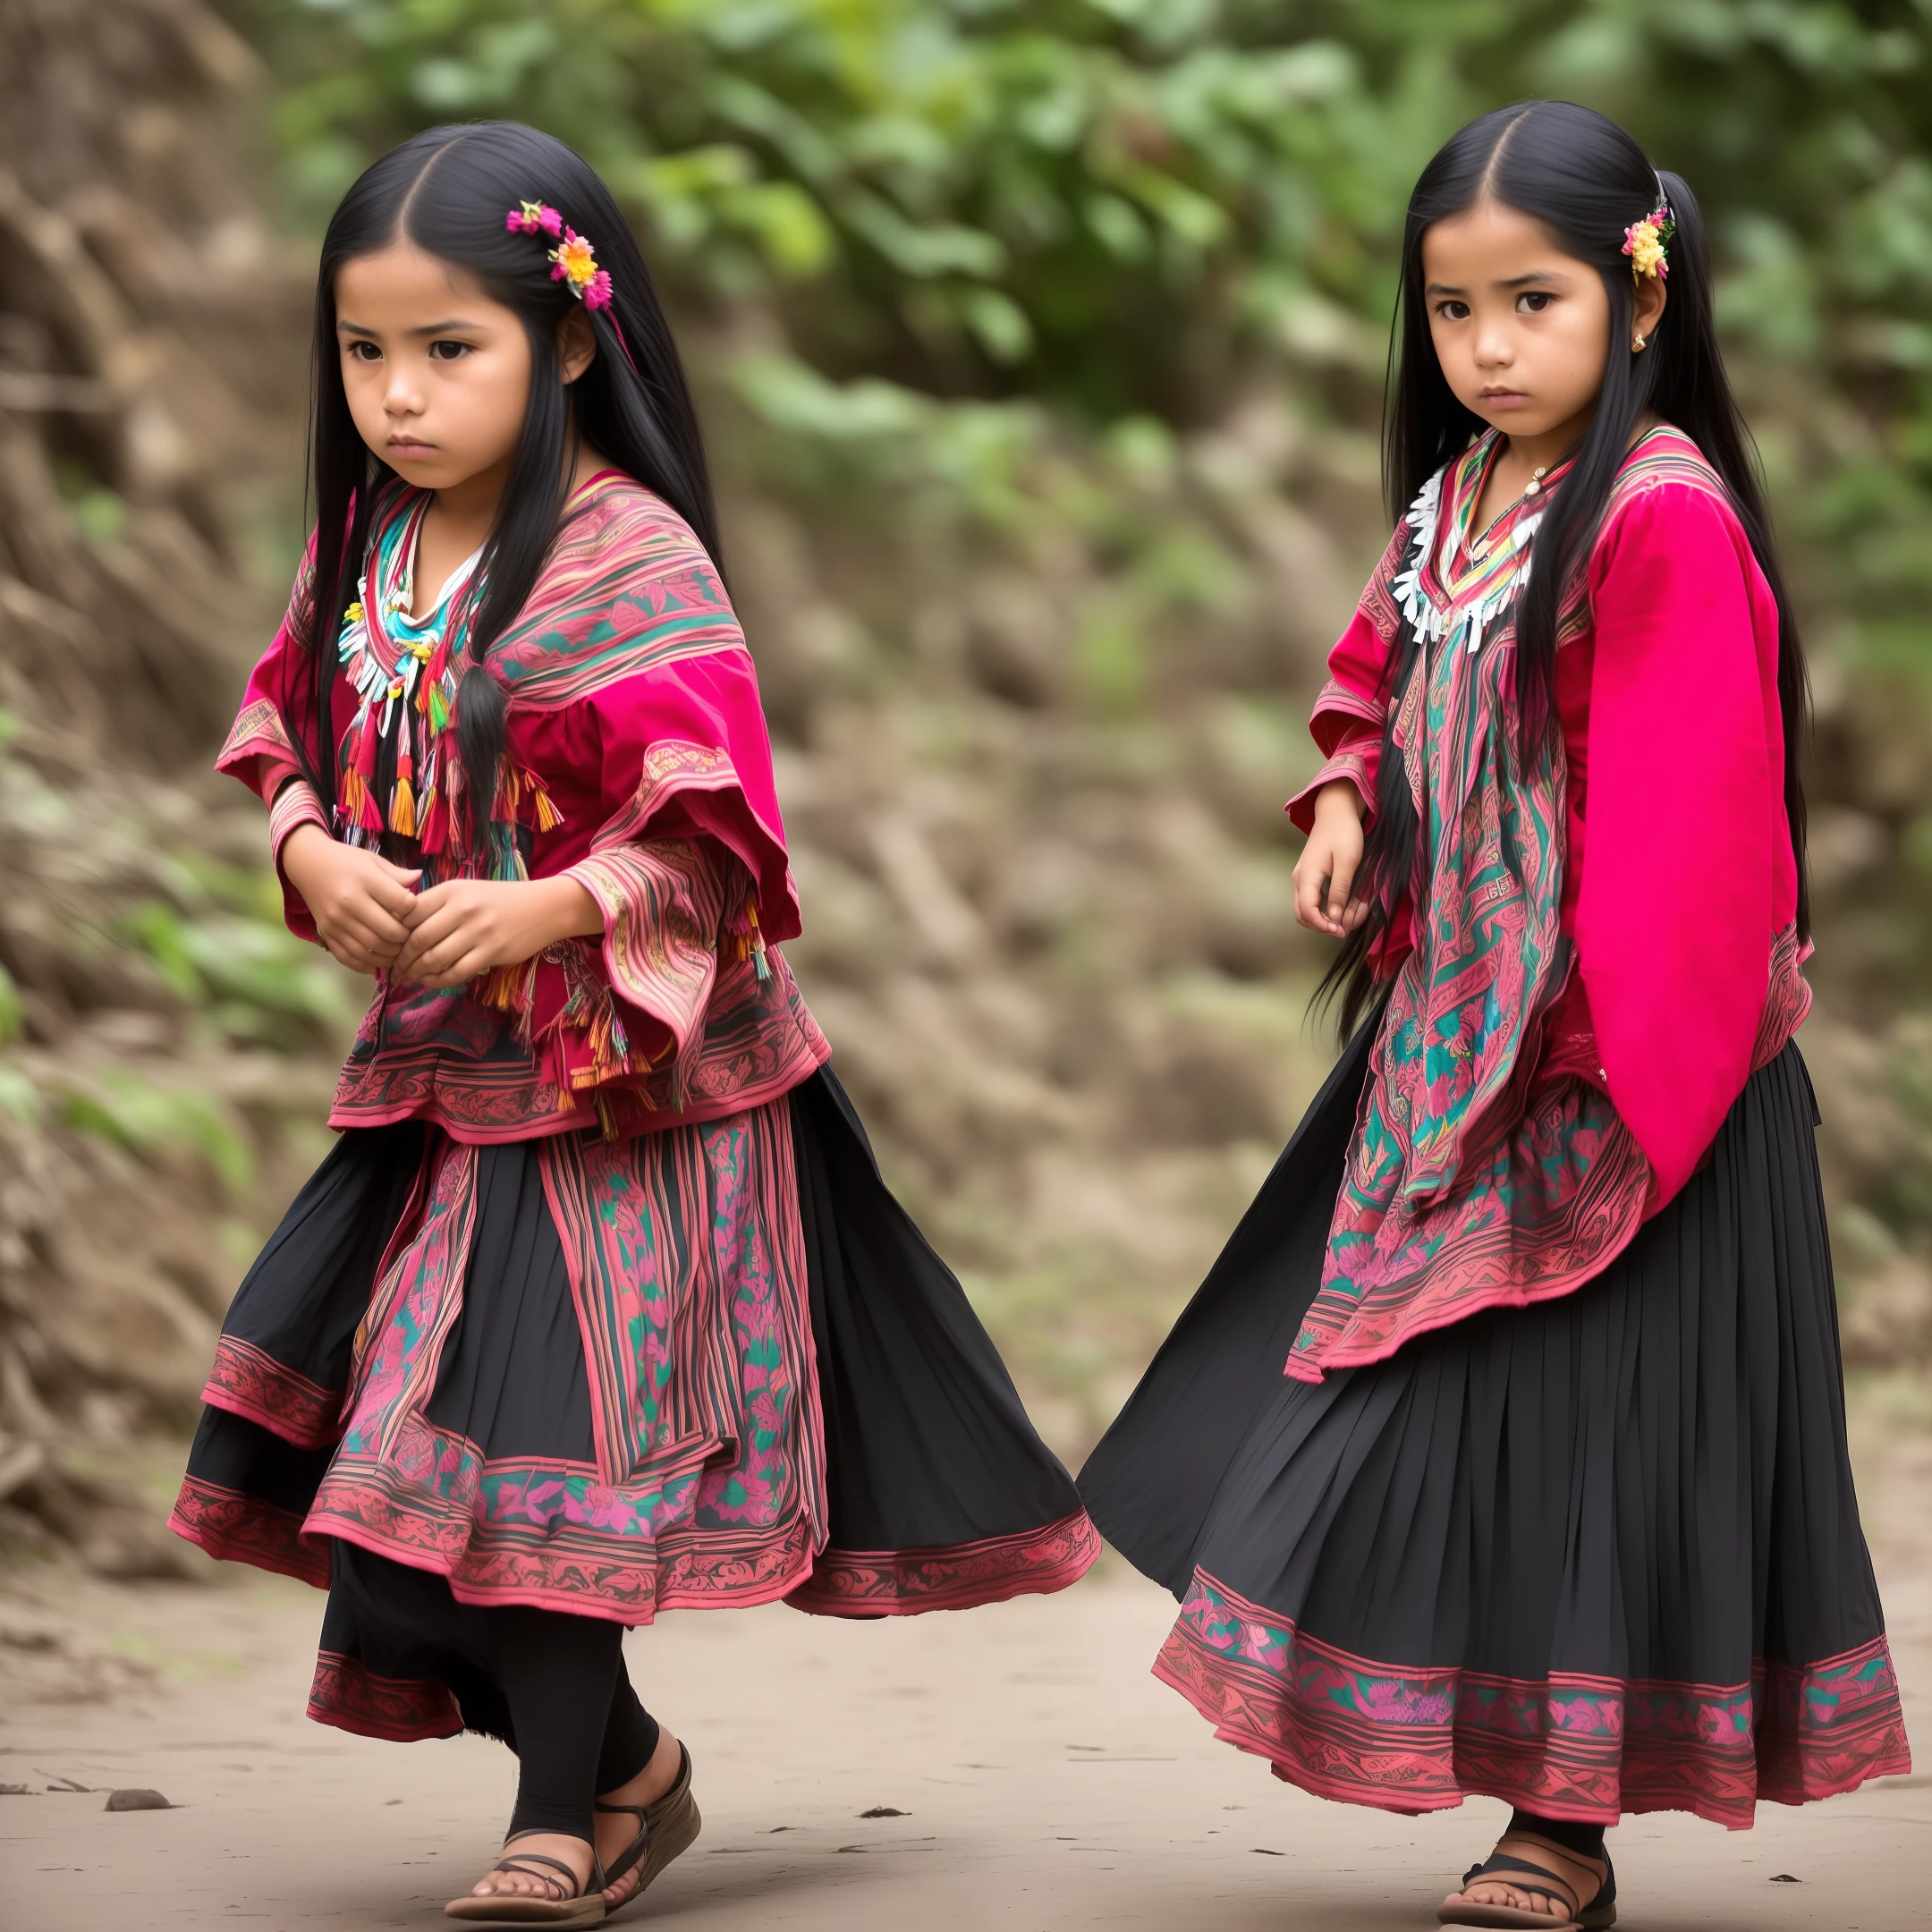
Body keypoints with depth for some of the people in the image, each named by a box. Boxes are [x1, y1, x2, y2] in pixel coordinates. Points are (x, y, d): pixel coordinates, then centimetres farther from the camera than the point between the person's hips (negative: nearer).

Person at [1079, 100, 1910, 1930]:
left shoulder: (1663, 518, -18)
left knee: (1584, 1416, 1)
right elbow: (1379, 675, 25)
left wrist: (1611, 1054, -22)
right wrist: (1344, 799, 5)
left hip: (1609, 1069, -8)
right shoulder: (1451, 508, 7)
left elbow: (1686, 820, -21)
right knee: (1435, 1409, 13)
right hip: (1451, 1051, 9)